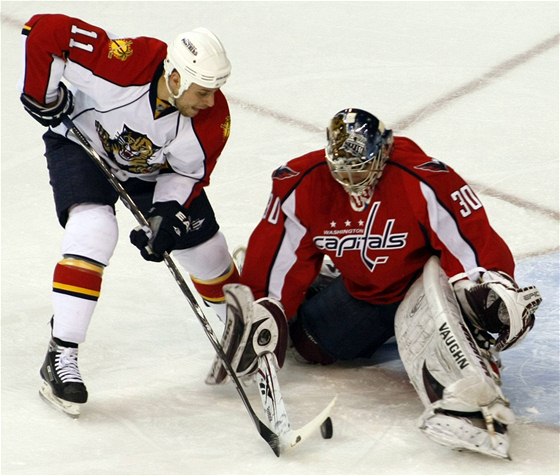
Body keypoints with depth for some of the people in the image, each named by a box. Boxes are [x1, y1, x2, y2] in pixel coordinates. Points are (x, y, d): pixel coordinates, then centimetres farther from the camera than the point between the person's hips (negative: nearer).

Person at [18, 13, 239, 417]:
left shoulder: (213, 118, -26)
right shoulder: (122, 61, -40)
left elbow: (189, 174, -12)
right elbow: (43, 30, -34)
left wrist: (166, 217, -26)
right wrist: (41, 93, -26)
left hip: (155, 171, 4)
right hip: (83, 145, -4)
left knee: (206, 251, 5)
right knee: (94, 231, -28)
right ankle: (60, 356, -24)